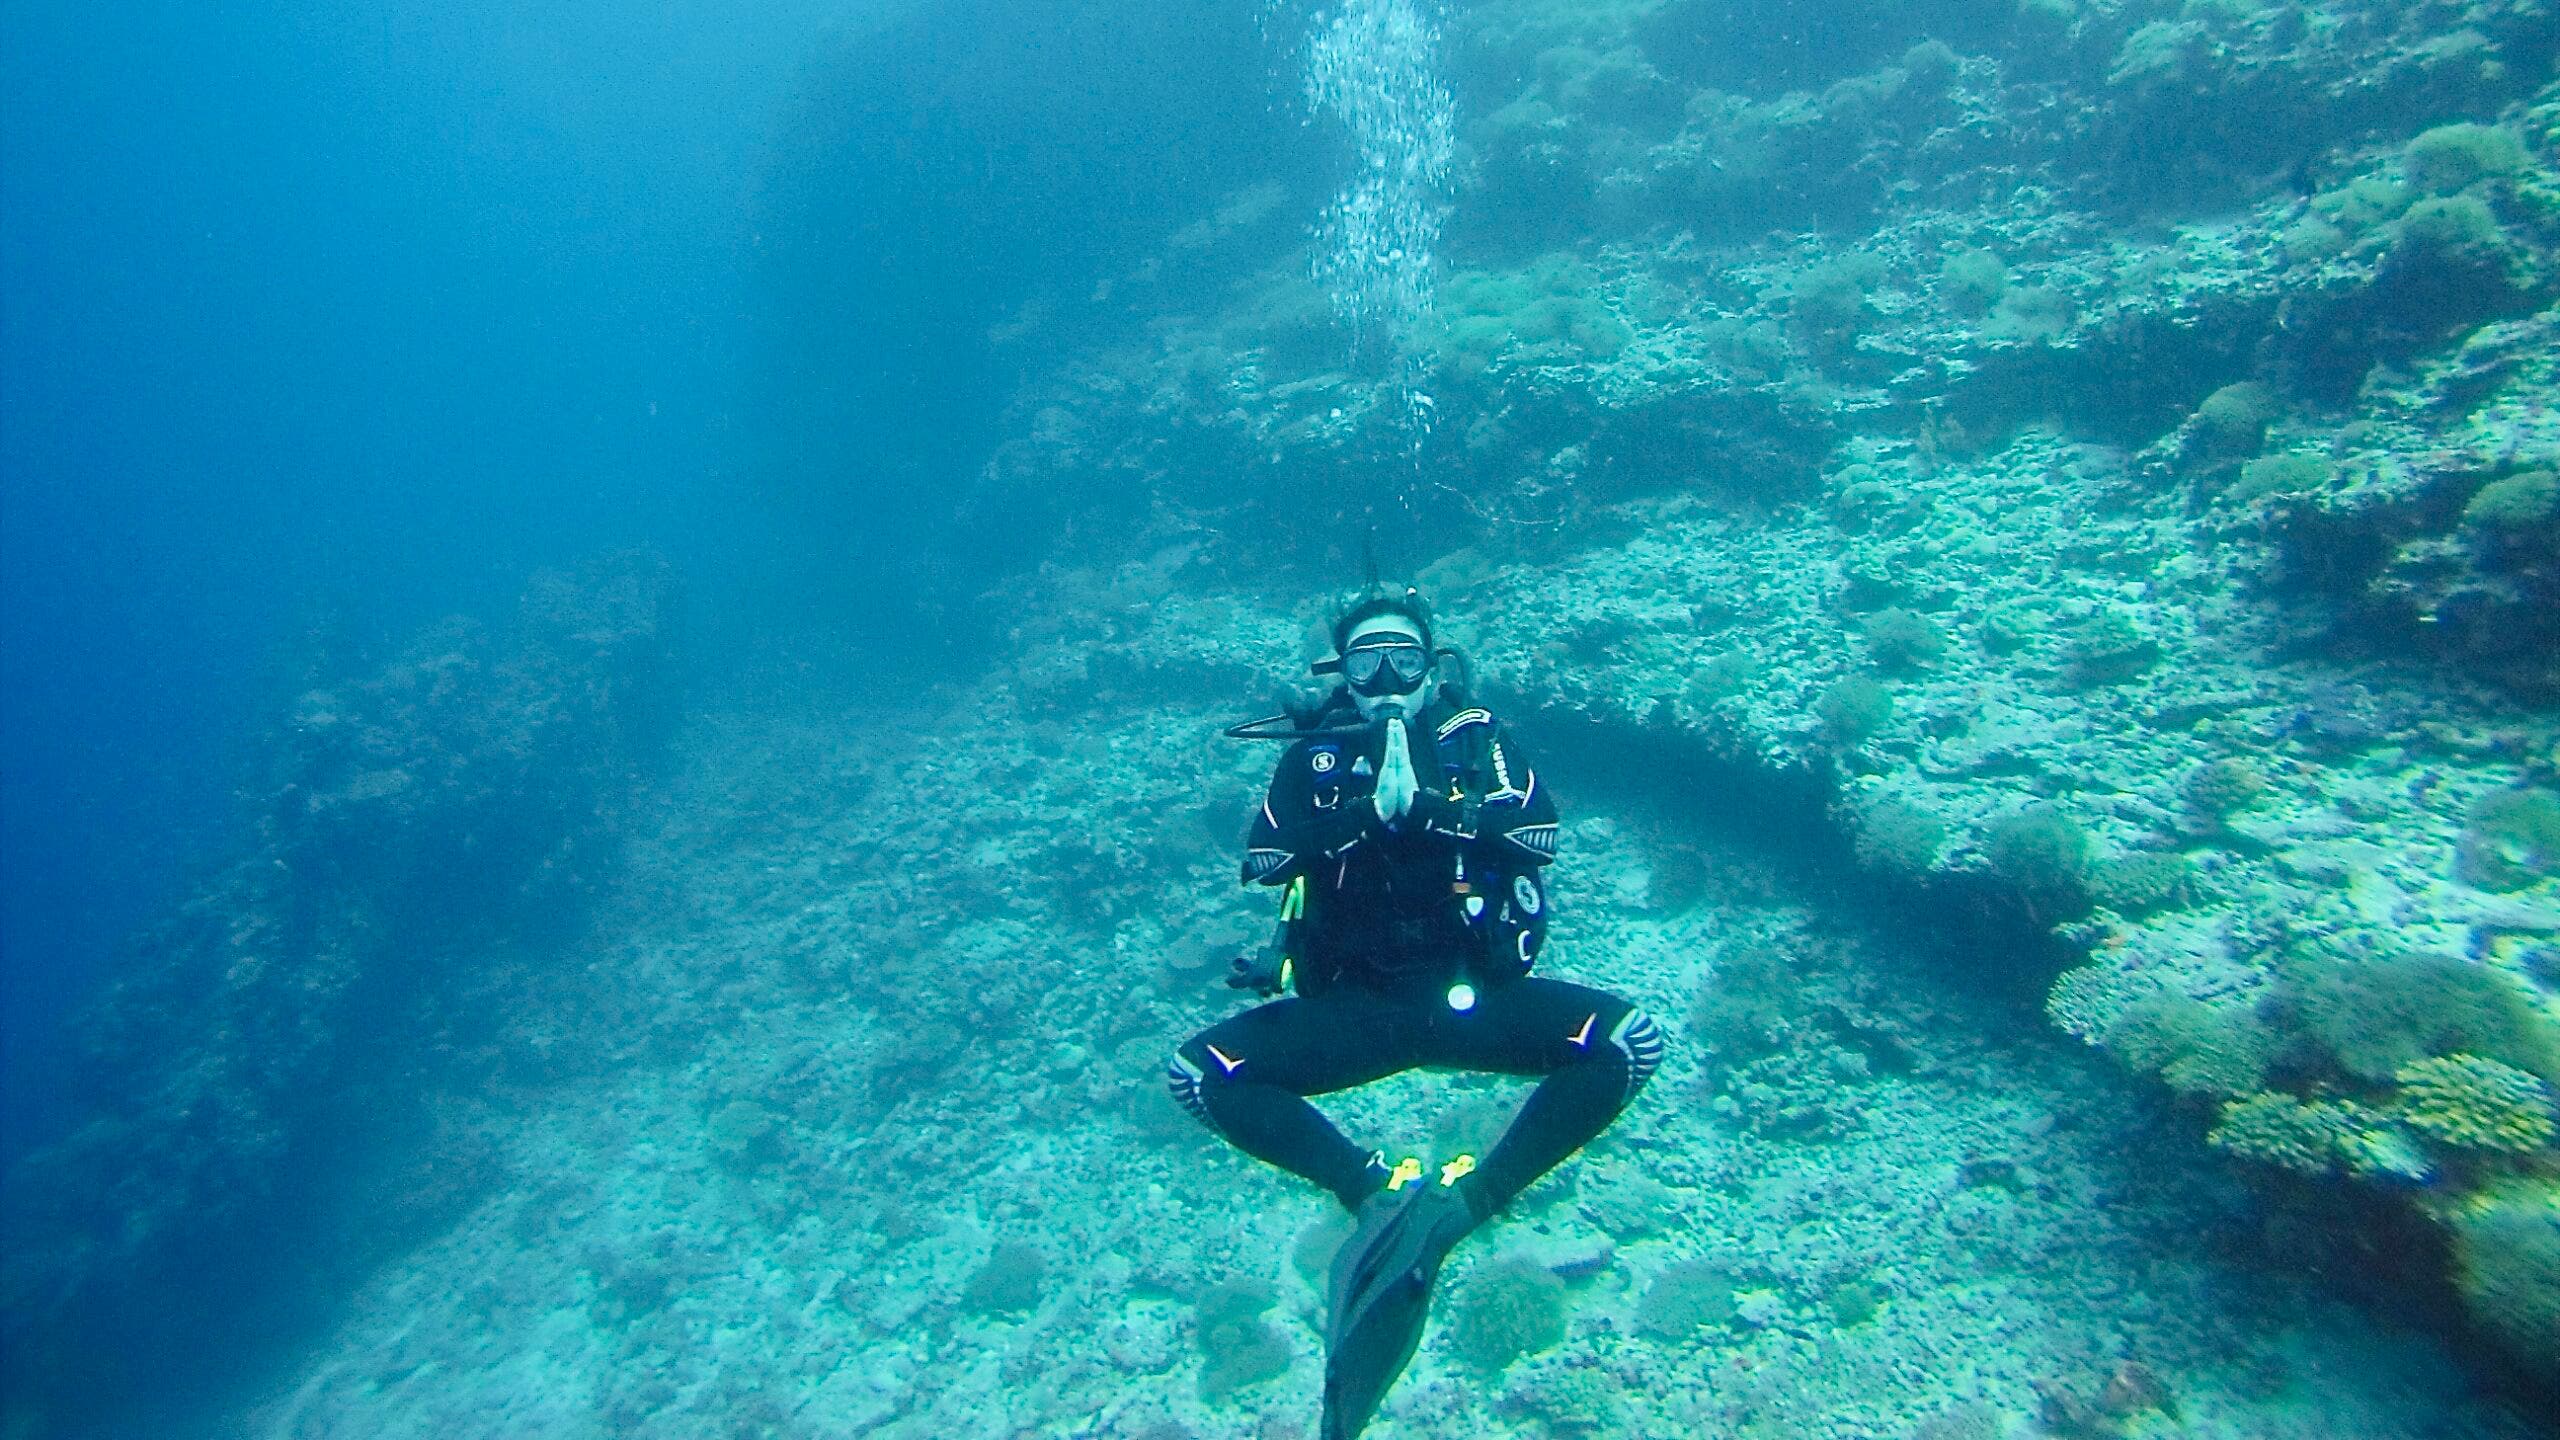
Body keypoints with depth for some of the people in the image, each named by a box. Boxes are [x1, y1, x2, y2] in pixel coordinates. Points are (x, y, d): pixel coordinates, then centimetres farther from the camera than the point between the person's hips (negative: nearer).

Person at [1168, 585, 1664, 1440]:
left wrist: (1426, 803, -21)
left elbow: (1540, 832, -10)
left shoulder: (1475, 737, 7)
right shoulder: (1315, 753, 8)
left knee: (1628, 1042, -24)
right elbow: (1264, 858, -8)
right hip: (1351, 1007, 1)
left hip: (1470, 992, 0)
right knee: (1198, 1074, -20)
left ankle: (1466, 1202, -20)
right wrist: (1371, 808, -20)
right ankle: (1377, 1188, -17)